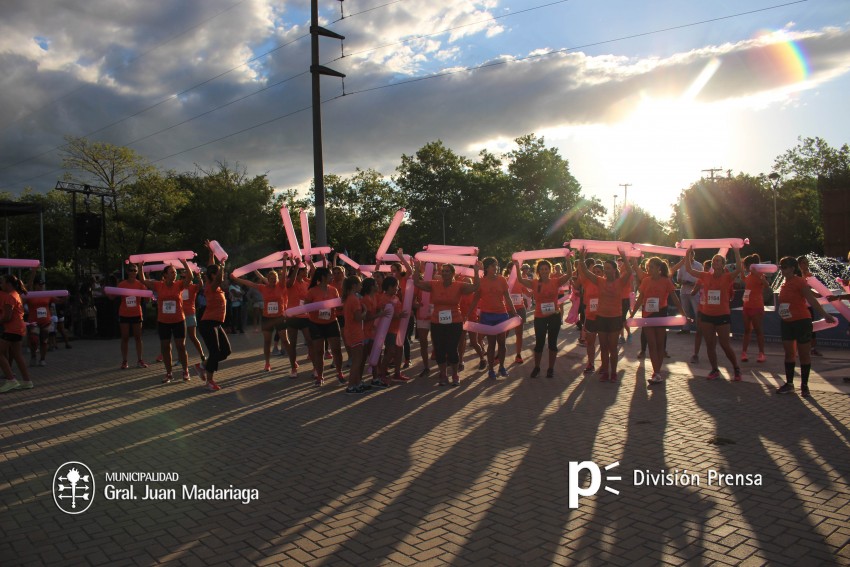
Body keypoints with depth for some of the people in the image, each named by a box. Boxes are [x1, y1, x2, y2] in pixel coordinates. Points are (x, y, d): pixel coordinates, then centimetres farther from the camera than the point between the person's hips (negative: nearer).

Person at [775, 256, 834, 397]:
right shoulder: (785, 284, 9)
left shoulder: (799, 281, -13)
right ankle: (789, 383, 19)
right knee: (789, 353, 11)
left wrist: (824, 314, -21)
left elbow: (812, 300, -18)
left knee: (804, 354, 3)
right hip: (787, 323, 7)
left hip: (801, 322, -7)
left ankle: (804, 385, 11)